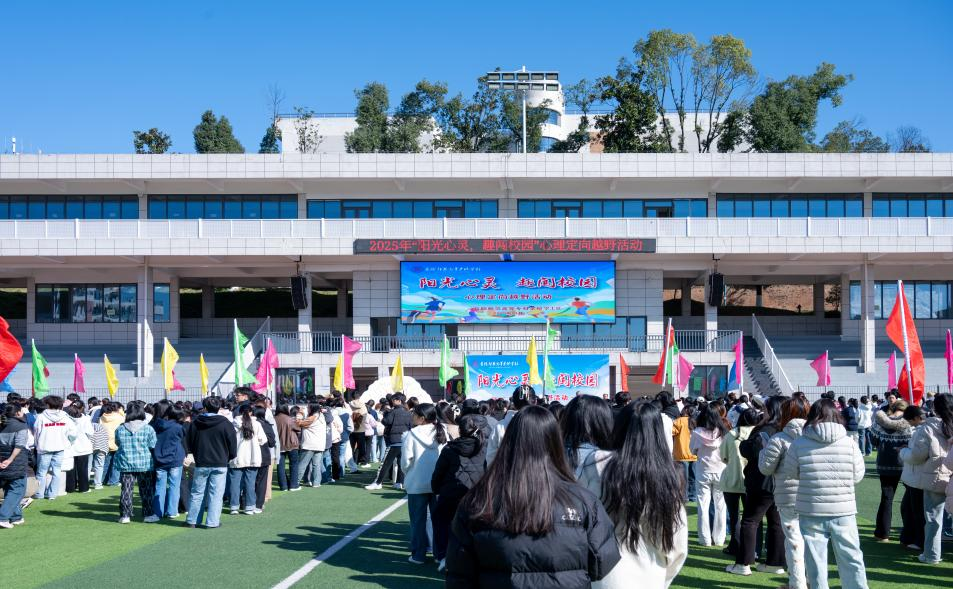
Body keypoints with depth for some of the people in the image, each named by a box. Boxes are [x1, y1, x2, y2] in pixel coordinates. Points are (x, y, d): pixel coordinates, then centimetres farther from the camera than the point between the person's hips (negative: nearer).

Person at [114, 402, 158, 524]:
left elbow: (118, 444, 10)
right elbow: (153, 447, -6)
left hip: (125, 465, 2)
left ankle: (125, 515, 10)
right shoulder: (148, 429, -9)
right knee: (146, 491, 8)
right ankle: (148, 514, 12)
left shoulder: (120, 429, -2)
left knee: (126, 490, 9)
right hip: (145, 465, -2)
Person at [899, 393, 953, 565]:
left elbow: (916, 456, -13)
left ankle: (932, 554, 10)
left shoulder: (928, 428, -14)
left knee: (933, 516, 5)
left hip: (936, 478, -4)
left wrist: (903, 452, 6)